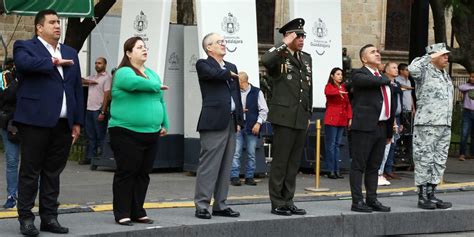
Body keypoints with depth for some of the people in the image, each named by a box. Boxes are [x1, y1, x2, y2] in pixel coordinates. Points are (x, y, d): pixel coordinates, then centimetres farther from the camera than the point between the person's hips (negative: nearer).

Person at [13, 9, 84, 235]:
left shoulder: (70, 53, 19)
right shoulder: (25, 46, 1)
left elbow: (77, 88, 17)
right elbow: (24, 63, -24)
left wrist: (77, 122, 11)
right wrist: (53, 62, -12)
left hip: (63, 123, 5)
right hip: (36, 121, -5)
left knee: (53, 172, 9)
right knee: (30, 172, 0)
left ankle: (49, 217, 15)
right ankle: (26, 218, 6)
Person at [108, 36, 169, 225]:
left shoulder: (151, 74, 16)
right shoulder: (123, 72, -7)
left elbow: (160, 101, 19)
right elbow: (137, 83, -27)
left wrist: (164, 124, 12)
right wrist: (157, 86, -11)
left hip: (150, 134, 7)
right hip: (127, 133, -7)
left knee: (143, 174, 10)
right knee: (126, 173, -2)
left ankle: (138, 212, 18)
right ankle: (122, 214, 4)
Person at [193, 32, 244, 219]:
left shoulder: (231, 67, 20)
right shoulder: (203, 64, 0)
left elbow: (237, 95, 18)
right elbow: (215, 74, -21)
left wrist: (239, 120, 10)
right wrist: (228, 73, 0)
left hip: (231, 122, 7)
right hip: (214, 122, -7)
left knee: (225, 167, 9)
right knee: (209, 165, -8)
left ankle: (220, 205, 15)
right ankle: (202, 206, -4)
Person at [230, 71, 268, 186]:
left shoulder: (257, 92, 2)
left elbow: (264, 110, 1)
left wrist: (258, 123, -8)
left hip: (252, 128, -1)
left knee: (251, 154, 3)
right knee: (236, 153, -5)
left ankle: (249, 177, 10)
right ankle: (234, 177, -3)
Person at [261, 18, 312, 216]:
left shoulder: (306, 58, 17)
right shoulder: (278, 55, -5)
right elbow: (266, 61, -31)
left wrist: (309, 113, 19)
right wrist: (285, 45, -22)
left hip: (301, 119, 7)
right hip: (283, 117, -7)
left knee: (294, 162, 10)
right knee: (280, 161, -2)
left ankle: (288, 201, 17)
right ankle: (277, 203, 4)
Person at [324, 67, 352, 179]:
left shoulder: (343, 87, 16)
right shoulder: (329, 86, -1)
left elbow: (348, 103, 16)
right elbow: (328, 92, -25)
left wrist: (350, 117, 7)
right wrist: (338, 92, -40)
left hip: (342, 119, 6)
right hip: (331, 119, -6)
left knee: (337, 145, 8)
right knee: (331, 145, -5)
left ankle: (337, 170, 9)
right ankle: (331, 170, -5)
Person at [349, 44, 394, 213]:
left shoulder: (384, 78, 19)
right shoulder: (359, 75, -3)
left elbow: (390, 106, 21)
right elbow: (372, 81, -24)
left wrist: (390, 131, 19)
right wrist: (387, 81, -2)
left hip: (381, 128, 7)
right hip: (364, 127, -7)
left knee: (374, 167, 12)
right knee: (358, 166, -3)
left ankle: (372, 200, 18)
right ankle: (357, 201, -2)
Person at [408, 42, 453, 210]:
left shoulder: (445, 75, 19)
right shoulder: (425, 72, -6)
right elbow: (412, 69, -30)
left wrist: (448, 123, 20)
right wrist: (430, 57, -19)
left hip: (445, 125, 8)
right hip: (427, 124, -8)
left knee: (439, 161, 10)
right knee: (424, 160, -4)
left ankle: (431, 194, 16)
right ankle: (422, 197, 0)